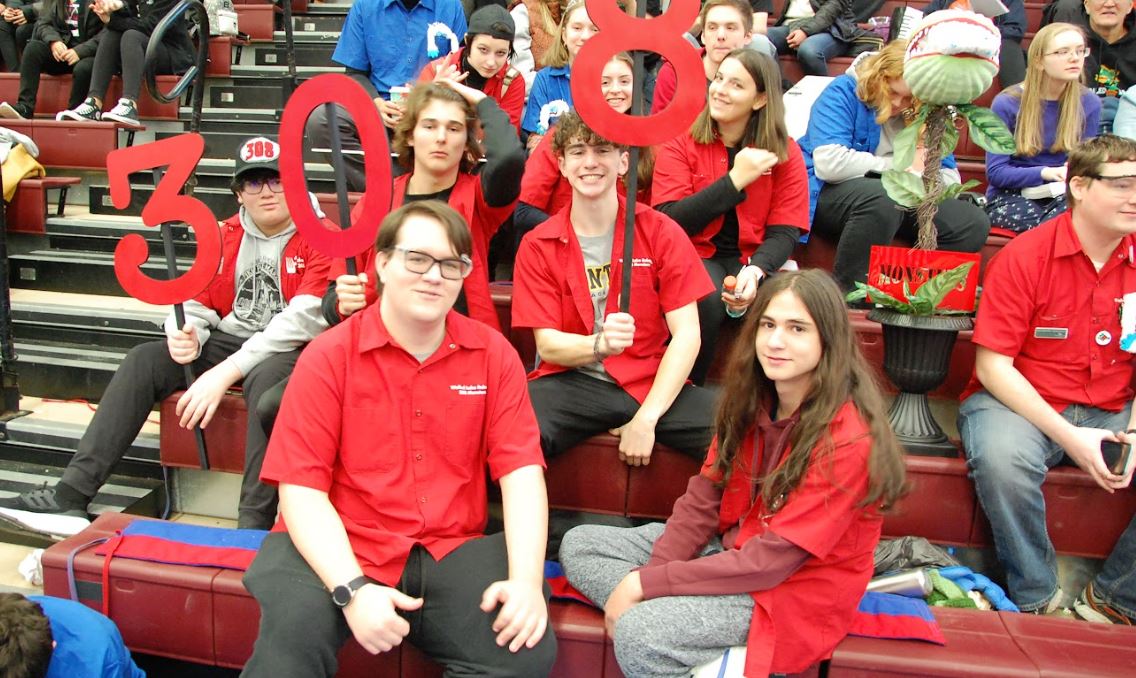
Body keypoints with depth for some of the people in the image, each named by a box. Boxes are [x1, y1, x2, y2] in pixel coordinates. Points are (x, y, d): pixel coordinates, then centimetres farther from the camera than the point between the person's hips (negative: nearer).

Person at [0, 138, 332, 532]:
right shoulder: (223, 237, 12)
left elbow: (303, 319, -20)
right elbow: (196, 304, 12)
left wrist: (226, 371, -24)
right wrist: (186, 336, -15)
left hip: (290, 352, -6)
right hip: (227, 342, 7)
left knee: (266, 376, -38)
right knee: (143, 360, -11)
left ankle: (253, 524, -37)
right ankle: (71, 494, -12)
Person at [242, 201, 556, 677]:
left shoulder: (493, 355, 4)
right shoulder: (329, 356, -3)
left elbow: (521, 470, -3)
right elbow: (301, 488, -8)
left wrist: (526, 579, -18)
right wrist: (352, 590, -22)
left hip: (451, 550, 2)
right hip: (339, 551, -2)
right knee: (291, 636, -31)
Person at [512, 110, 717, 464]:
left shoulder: (662, 232, 1)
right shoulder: (537, 246, 3)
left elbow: (687, 333, -4)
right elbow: (547, 343, -2)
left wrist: (646, 418, -15)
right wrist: (601, 344, -24)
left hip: (652, 384, 1)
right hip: (571, 382, 0)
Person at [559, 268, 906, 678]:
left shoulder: (848, 439, -23)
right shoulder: (751, 400, -1)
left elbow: (773, 559, -25)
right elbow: (703, 498, -2)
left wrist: (647, 582, -23)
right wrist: (649, 577, -16)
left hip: (796, 588, -9)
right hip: (732, 549, 9)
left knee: (638, 635, -29)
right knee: (579, 545, 0)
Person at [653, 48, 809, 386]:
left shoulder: (785, 152, 3)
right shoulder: (680, 143, -1)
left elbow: (784, 232, -3)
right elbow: (670, 221, -12)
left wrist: (756, 269, -24)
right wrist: (735, 180, -17)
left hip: (755, 258, 2)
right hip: (695, 254, -1)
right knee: (706, 301, -34)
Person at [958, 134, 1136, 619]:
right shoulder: (1025, 256, -9)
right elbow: (993, 365, -12)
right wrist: (1067, 436, -19)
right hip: (1018, 402, -4)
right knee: (1001, 457, -37)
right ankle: (1037, 598, -13)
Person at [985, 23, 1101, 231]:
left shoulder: (1088, 103, 4)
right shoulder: (1007, 103, -6)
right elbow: (995, 172, -10)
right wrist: (1045, 173, -25)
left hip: (1061, 195, 3)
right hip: (1011, 196, -3)